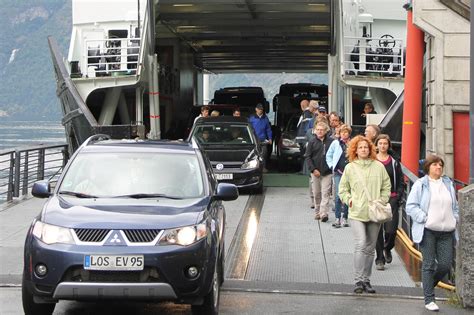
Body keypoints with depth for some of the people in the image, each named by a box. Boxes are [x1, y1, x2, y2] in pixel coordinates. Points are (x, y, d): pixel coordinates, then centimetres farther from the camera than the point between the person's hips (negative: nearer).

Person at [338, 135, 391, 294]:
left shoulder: (378, 166, 5)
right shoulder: (350, 168, 3)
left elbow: (386, 186, 12)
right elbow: (343, 188, 12)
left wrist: (382, 200, -1)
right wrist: (348, 199, -4)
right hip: (356, 213, -2)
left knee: (370, 248, 9)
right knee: (360, 245, -16)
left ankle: (366, 280, 20)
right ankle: (359, 280, -13)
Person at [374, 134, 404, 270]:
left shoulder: (394, 163, 7)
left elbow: (401, 182, 9)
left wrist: (397, 197, -4)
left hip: (391, 199, 0)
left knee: (391, 230, -6)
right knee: (378, 230, -1)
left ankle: (387, 248, 25)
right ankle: (379, 259, 7)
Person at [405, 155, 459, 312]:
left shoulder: (448, 184, 15)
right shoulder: (420, 184, 0)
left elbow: (455, 206, 24)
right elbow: (411, 206, -5)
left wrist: (454, 219, 9)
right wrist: (424, 219, -13)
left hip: (446, 231, 5)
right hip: (427, 231, -5)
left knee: (446, 264, 0)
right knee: (429, 264, -2)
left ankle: (429, 284, 27)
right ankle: (429, 299, 3)